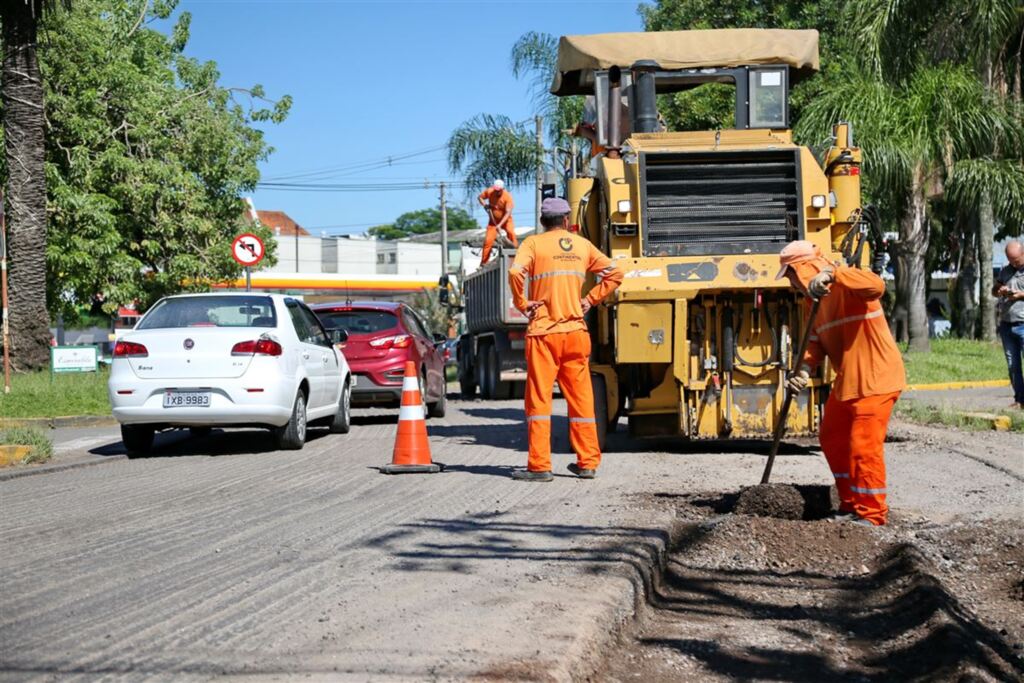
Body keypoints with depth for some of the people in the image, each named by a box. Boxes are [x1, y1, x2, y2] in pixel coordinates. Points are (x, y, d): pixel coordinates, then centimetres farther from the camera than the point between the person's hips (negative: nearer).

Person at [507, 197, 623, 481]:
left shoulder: (534, 243, -1)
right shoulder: (583, 245, 11)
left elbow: (516, 272, -19)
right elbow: (614, 273, 13)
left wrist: (522, 303, -7)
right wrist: (590, 300, 12)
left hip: (543, 332, -3)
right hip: (576, 331, 4)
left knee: (539, 399, 0)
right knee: (581, 399, 10)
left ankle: (539, 466, -3)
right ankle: (587, 463, 13)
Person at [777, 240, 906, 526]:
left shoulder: (848, 286, -15)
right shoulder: (819, 300, 13)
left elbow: (876, 286, -38)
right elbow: (815, 341, 7)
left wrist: (832, 273, -45)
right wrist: (804, 368, -13)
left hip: (875, 379, -10)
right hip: (846, 382, 10)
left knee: (864, 447, -9)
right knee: (832, 440, 17)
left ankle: (872, 514, 3)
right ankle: (851, 505, 29)